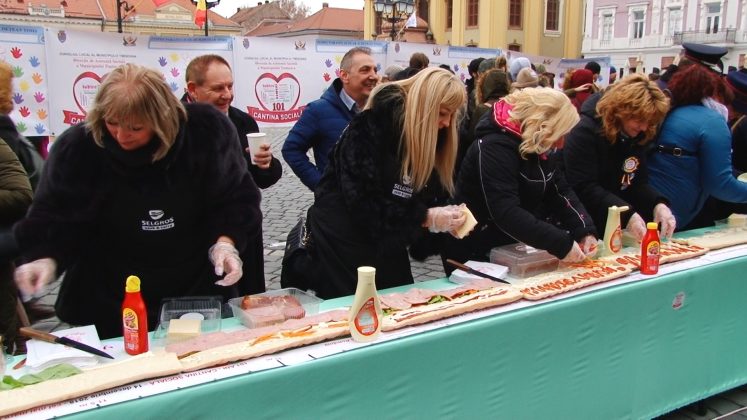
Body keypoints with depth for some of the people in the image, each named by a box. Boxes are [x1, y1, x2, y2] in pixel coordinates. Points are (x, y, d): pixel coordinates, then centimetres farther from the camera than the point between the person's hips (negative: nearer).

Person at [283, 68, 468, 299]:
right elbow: (361, 202, -25)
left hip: (387, 247, 7)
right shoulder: (372, 126, -19)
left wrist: (446, 216, -15)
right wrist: (424, 218, -24)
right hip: (343, 243, -6)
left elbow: (430, 196, 6)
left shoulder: (430, 138, 3)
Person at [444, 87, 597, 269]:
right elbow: (506, 213, -35)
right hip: (475, 252, -8)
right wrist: (561, 245, -36)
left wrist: (585, 231, -14)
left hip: (513, 249, 8)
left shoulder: (540, 147, 1)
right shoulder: (495, 147, -26)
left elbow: (560, 193, 1)